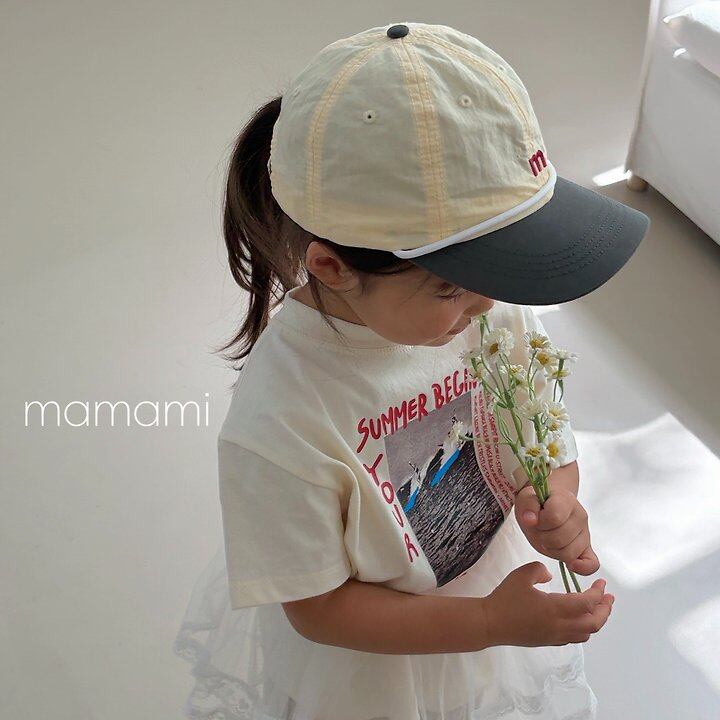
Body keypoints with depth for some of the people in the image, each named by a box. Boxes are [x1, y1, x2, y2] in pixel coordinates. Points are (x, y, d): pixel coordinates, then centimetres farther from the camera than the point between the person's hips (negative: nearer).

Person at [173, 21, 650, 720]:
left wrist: (554, 503, -26)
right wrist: (489, 623, -29)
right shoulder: (278, 426, -36)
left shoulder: (496, 311, -21)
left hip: (500, 597, 4)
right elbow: (318, 608, -22)